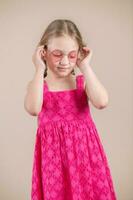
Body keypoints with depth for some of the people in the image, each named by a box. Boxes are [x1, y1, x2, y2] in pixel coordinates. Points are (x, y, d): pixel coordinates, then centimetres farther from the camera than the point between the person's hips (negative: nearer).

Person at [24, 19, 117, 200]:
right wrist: (40, 69, -14)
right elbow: (33, 109, -22)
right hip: (53, 155, 0)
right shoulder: (38, 85, 1)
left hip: (84, 152, 1)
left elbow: (102, 102, -19)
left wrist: (85, 67, -10)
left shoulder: (83, 82, 2)